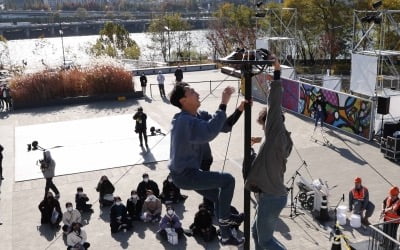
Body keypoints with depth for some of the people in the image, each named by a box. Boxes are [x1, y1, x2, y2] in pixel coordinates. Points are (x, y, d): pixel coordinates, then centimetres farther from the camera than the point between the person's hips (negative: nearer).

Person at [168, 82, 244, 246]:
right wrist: (223, 104, -39)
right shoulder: (186, 121, -27)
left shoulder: (191, 117, 9)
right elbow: (210, 131, -43)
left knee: (219, 197, 19)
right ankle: (225, 217, 11)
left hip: (186, 171, 11)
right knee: (227, 180, -9)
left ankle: (226, 236, 33)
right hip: (185, 175, -11)